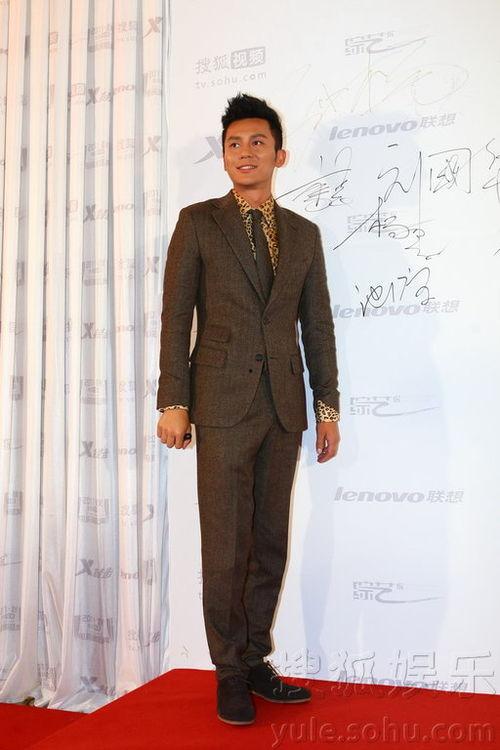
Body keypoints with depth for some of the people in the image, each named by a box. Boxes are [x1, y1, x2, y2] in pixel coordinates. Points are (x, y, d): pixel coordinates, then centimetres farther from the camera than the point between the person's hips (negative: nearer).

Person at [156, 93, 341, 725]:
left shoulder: (304, 233, 14)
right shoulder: (198, 222, 4)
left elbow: (318, 325, 13)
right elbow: (175, 315, 0)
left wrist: (328, 406, 9)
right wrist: (173, 402, -6)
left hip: (285, 408, 4)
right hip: (223, 404, -3)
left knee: (271, 542, 9)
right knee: (225, 544, 0)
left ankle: (255, 661, 23)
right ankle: (230, 673, 15)